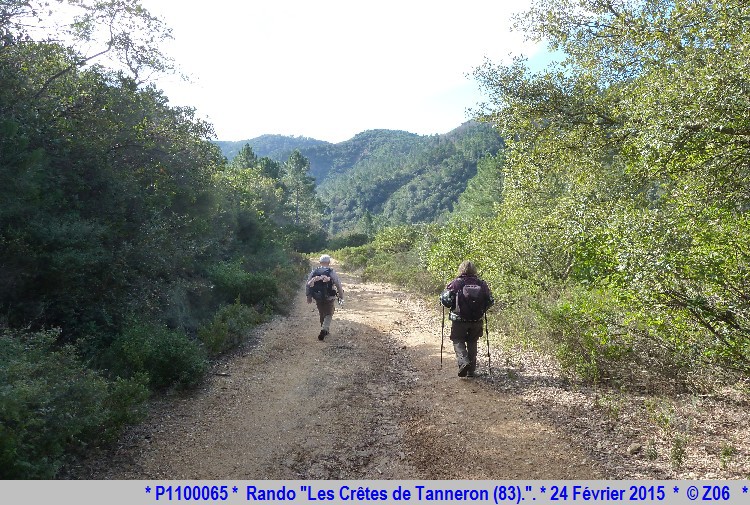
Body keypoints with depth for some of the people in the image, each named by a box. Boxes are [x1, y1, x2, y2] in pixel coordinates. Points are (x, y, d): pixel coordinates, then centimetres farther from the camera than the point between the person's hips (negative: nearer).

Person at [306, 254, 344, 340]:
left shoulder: (313, 272, -1)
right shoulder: (332, 273, -10)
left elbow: (308, 285, 3)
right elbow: (339, 286, -8)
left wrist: (309, 296, 14)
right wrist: (341, 297, 3)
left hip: (317, 298, 3)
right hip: (329, 298, -3)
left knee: (322, 314, 20)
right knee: (328, 315, 9)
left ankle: (326, 330, 33)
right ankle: (324, 329, -13)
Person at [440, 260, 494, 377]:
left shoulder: (456, 283, -8)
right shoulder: (481, 284, 0)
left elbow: (445, 299, -12)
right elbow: (490, 301, 3)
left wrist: (452, 306, 9)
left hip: (459, 319, -3)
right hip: (477, 320, 3)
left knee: (458, 341, 12)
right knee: (472, 343, 17)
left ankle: (463, 361, -13)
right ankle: (471, 370, 20)